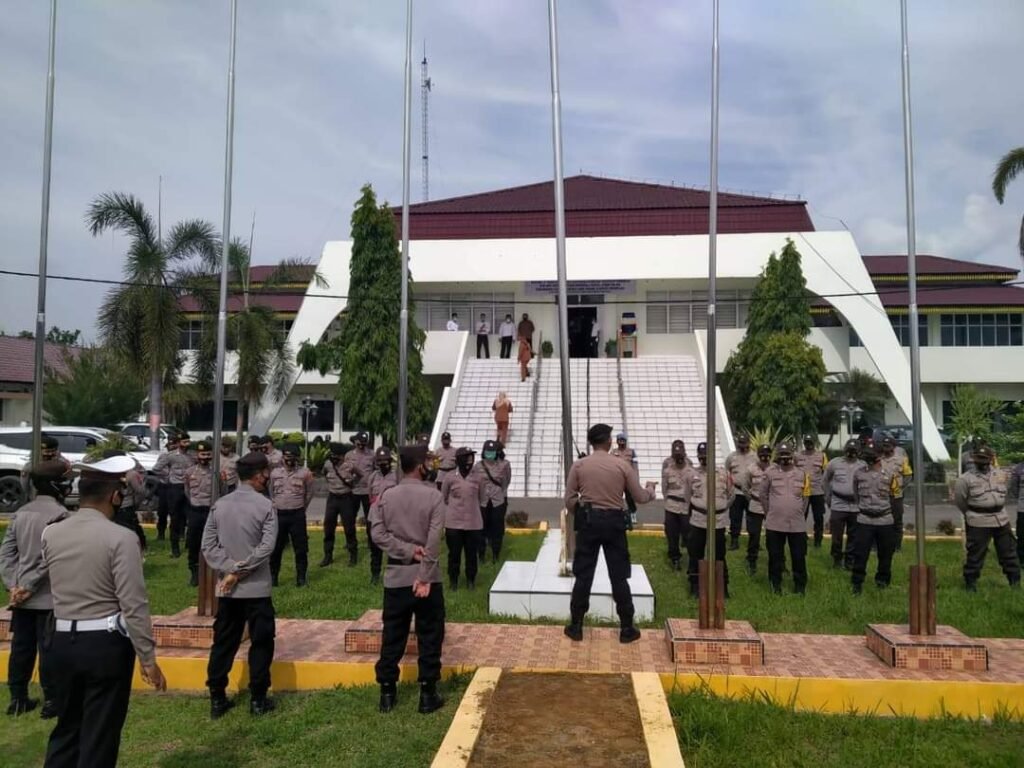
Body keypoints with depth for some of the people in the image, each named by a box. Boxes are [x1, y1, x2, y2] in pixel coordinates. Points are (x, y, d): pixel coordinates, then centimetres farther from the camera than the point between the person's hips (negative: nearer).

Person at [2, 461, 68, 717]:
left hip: (22, 597, 7)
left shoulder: (21, 512, 8)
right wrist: (29, 587, -13)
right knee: (49, 649, 2)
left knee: (21, 647, 15)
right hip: (48, 597, -7)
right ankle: (52, 701, 10)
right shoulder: (60, 514, -16)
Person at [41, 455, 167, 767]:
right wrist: (148, 657, -10)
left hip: (62, 641, 6)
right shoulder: (120, 538, -17)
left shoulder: (50, 534, 0)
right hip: (106, 644, -6)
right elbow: (134, 605, -17)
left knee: (66, 727, 22)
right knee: (100, 736, 7)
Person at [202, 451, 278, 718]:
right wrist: (240, 571, -12)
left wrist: (230, 569, -7)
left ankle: (217, 699, 20)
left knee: (223, 642, 14)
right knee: (261, 642, 8)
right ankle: (258, 699, 13)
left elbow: (208, 545, -1)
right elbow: (267, 547, -18)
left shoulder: (220, 505, 2)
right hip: (256, 587, -4)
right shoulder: (265, 505, -11)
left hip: (226, 589, 5)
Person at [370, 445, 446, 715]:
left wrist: (407, 550, -9)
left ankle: (387, 693, 19)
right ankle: (427, 694, 12)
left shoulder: (386, 496, 2)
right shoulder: (433, 496, -10)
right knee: (429, 637, 7)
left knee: (392, 636, 12)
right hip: (425, 576, -3)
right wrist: (425, 577, -15)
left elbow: (378, 533, -7)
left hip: (396, 576, 4)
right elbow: (434, 540, -17)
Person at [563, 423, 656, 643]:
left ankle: (576, 626, 13)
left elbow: (569, 500, -1)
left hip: (588, 521, 0)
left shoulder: (579, 465, -2)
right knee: (619, 576, 8)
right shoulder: (621, 465, -3)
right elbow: (641, 497, 4)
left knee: (583, 575, 7)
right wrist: (651, 489, 27)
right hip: (614, 522, 0)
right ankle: (627, 628, 14)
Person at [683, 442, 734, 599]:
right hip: (697, 521, 0)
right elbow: (687, 496, 12)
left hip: (718, 521, 0)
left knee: (719, 556, 8)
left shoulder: (724, 474, -2)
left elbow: (730, 496, 10)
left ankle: (723, 586, 20)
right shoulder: (692, 474, -1)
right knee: (695, 554, 7)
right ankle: (695, 586, 19)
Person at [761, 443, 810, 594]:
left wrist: (799, 514, 8)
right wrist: (770, 513, 6)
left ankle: (800, 585, 23)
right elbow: (763, 495, 4)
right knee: (775, 556, 10)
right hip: (774, 524, -1)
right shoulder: (770, 472, -4)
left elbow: (805, 497, 10)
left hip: (797, 524, 1)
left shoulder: (802, 474, 2)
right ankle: (776, 584, 25)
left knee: (799, 557, 7)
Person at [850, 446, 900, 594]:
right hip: (864, 519, 0)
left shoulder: (889, 474, -2)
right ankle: (857, 582, 9)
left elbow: (893, 494, 11)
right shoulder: (858, 473, 0)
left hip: (885, 520, 0)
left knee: (885, 553, 11)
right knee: (860, 552, -1)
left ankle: (882, 579, 30)